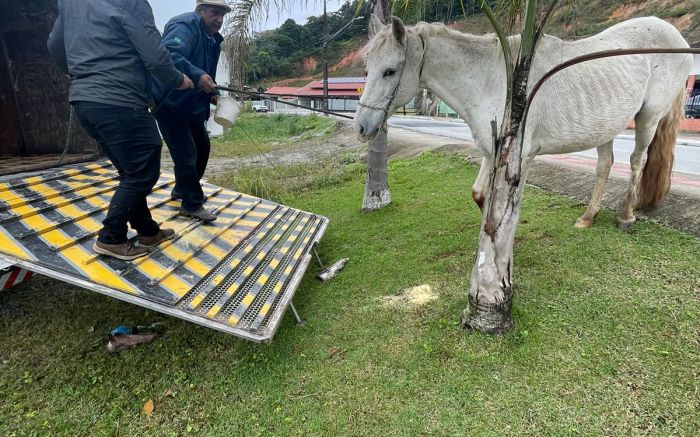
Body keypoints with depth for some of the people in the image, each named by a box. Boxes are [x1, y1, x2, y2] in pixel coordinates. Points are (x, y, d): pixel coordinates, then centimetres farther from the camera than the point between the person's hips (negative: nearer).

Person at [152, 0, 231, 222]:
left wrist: (213, 93, 7)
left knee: (201, 146, 16)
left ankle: (182, 189, 35)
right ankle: (192, 204, 3)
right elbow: (169, 55, -36)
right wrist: (197, 75, -46)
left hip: (192, 103, 10)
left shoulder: (213, 39, 13)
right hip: (168, 101, -10)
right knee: (186, 153, -9)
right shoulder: (184, 25, -17)